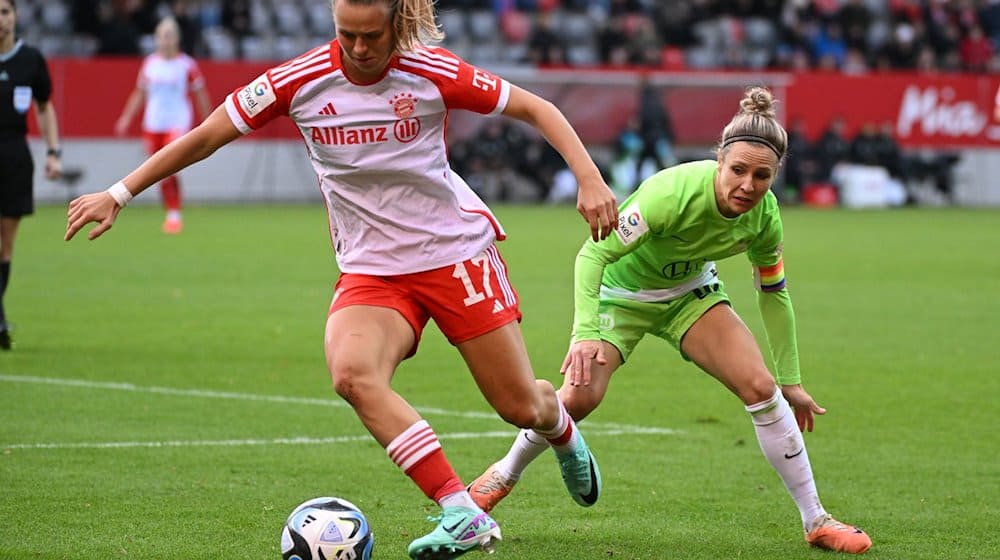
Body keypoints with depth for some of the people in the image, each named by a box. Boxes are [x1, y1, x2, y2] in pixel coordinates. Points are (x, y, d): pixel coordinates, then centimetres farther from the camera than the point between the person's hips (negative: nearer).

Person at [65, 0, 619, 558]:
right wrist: (118, 195, -2)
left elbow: (535, 109, -3)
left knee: (522, 407, 2)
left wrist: (590, 180, -14)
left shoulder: (433, 73, -13)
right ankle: (462, 515, -28)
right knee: (352, 374, -30)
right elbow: (206, 136, -2)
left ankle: (563, 431, 44)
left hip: (457, 251, -1)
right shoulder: (302, 80, -10)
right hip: (370, 268, 1)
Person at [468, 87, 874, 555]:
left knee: (761, 387, -13)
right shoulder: (673, 193, -38)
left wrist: (791, 381, 2)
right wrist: (585, 333, -45)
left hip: (690, 292, 4)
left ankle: (815, 521, -1)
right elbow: (593, 253, -33)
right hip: (622, 291, -4)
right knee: (579, 397, -20)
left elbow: (773, 292, -2)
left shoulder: (764, 214, -20)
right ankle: (505, 473, 12)